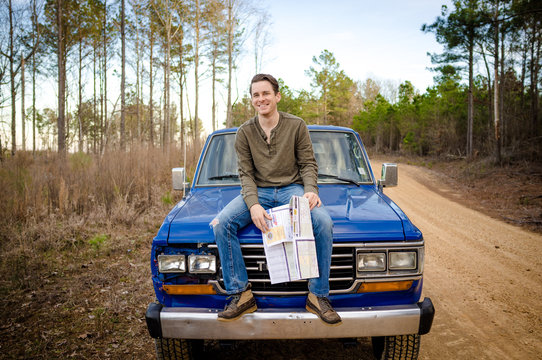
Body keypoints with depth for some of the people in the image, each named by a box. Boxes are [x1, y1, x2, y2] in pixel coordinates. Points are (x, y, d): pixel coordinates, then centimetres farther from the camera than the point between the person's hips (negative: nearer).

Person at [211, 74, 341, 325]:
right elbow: (246, 174, -1)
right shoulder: (244, 132, 4)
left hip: (292, 189, -1)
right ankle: (240, 295, -16)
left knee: (324, 223, -31)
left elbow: (308, 164, 3)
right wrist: (253, 205, -19)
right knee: (221, 224, -25)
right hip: (258, 191, 1)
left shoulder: (296, 126, 2)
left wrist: (310, 190, -18)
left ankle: (318, 296, -17)